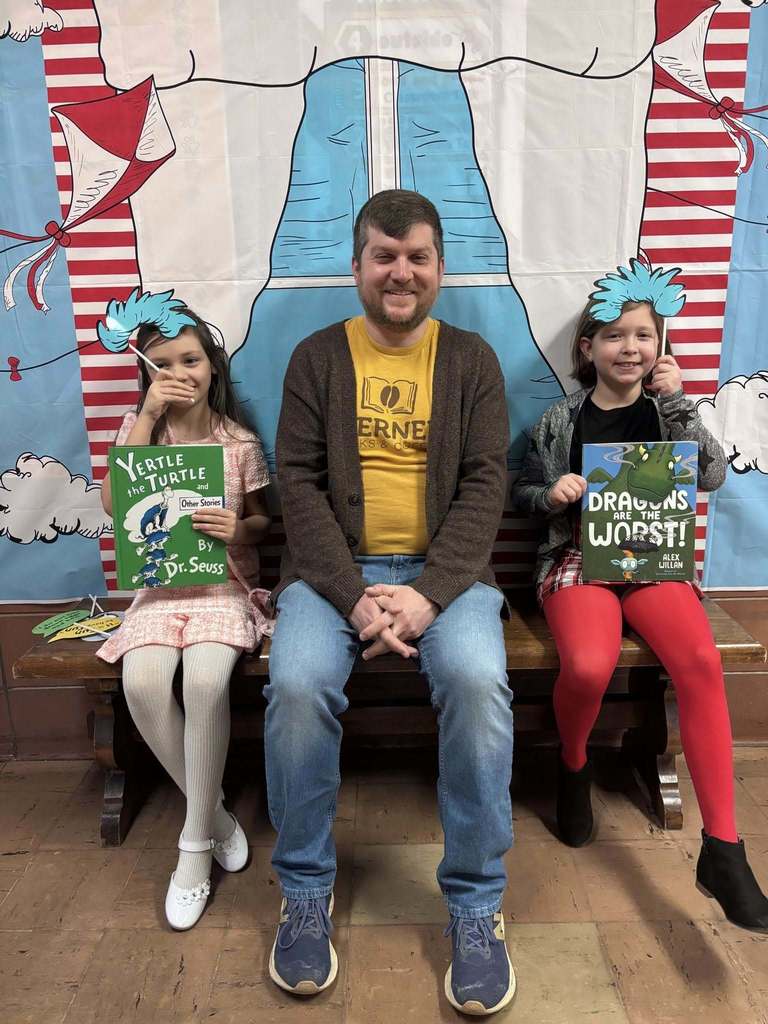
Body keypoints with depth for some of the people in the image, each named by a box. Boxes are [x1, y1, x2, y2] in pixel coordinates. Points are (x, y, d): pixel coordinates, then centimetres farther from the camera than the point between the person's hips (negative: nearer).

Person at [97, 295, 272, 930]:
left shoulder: (239, 440, 3)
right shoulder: (139, 427, 7)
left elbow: (264, 520, 8)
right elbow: (112, 503, -8)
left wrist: (240, 529, -17)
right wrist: (147, 418, -12)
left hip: (225, 582, -2)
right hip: (159, 584, 2)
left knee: (205, 679, -30)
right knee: (141, 683, -25)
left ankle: (196, 841, -9)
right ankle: (213, 811, 0)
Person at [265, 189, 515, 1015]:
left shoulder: (471, 359, 9)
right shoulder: (316, 357, 8)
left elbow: (485, 485, 0)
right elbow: (299, 482, -1)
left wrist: (429, 593, -16)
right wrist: (354, 595, -15)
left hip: (445, 569, 0)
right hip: (334, 568, 1)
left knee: (478, 678, -28)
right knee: (297, 681, -27)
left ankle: (476, 903, -5)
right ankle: (306, 892, 0)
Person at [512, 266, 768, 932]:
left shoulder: (665, 411, 12)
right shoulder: (560, 422, 8)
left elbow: (712, 476, -2)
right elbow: (523, 492, 14)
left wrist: (678, 402, -9)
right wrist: (551, 495, -9)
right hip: (578, 558, -1)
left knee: (701, 661, -28)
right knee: (589, 666, -31)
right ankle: (574, 766, 5)